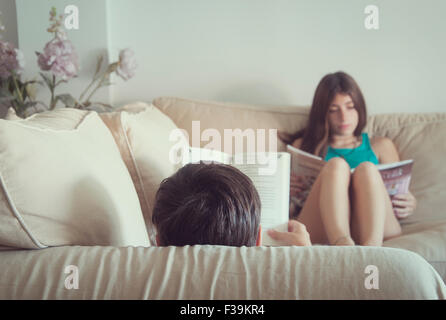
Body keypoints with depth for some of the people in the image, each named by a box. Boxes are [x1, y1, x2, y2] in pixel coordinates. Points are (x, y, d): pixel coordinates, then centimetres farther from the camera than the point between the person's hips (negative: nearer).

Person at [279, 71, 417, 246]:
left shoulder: (381, 145, 27)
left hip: (373, 227, 1)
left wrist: (410, 204, -2)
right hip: (319, 230, -1)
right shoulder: (303, 146, 23)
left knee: (367, 169, -25)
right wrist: (287, 193, -5)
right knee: (336, 165, -25)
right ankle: (342, 245, -52)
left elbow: (402, 192, 22)